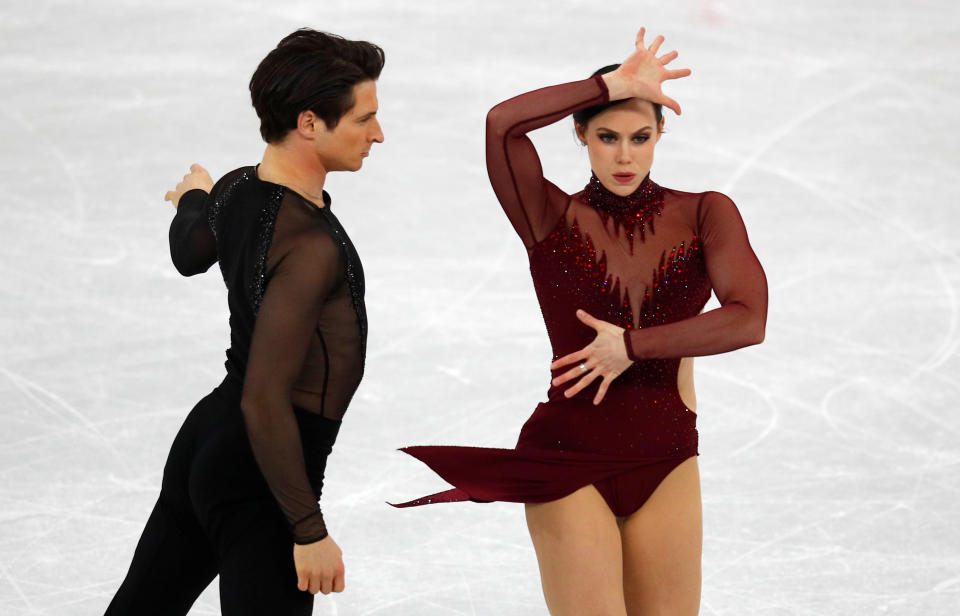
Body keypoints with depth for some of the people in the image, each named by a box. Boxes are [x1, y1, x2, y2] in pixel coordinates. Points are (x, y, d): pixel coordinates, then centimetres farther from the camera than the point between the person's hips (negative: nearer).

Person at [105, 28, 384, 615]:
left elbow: (191, 255, 24)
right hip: (258, 478, -9)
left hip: (207, 437, 9)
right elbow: (263, 399, -30)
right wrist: (309, 530, -25)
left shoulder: (235, 191, -1)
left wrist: (194, 202, 48)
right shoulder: (309, 245, -27)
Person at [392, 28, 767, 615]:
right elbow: (502, 123, -20)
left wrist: (632, 346, -14)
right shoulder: (553, 219, -2)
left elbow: (748, 321, -14)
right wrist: (614, 85, -14)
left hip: (667, 465, 2)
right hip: (569, 462, -2)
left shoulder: (705, 214, 1)